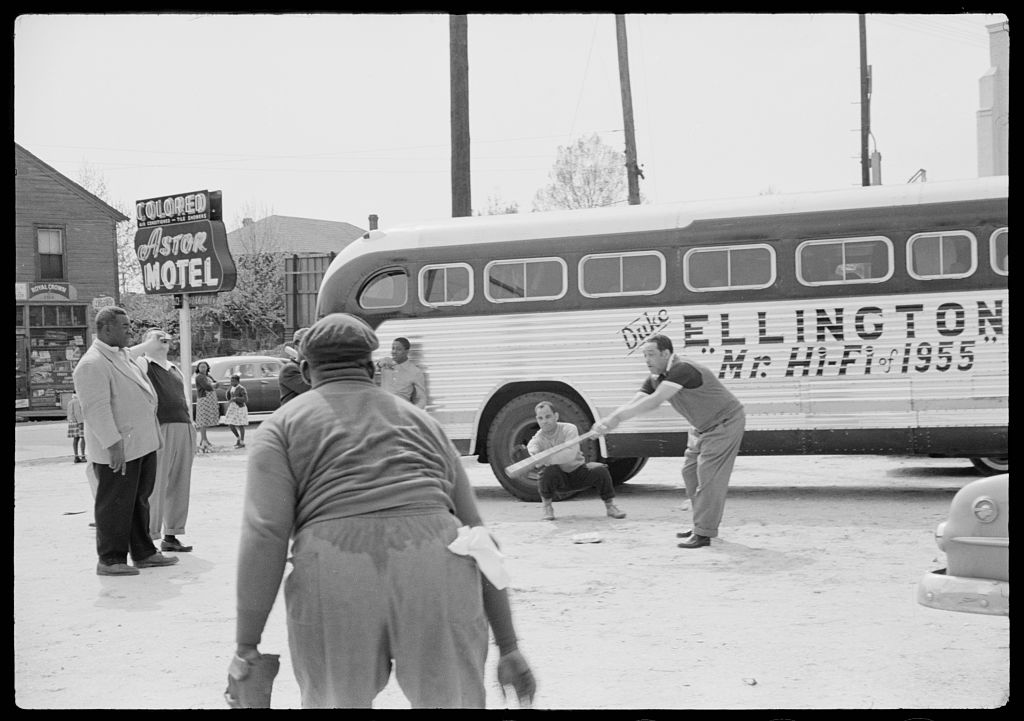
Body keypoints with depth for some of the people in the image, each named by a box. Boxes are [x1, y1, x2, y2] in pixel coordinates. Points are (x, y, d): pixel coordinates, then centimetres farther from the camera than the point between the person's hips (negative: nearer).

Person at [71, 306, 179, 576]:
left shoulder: (122, 356, 16)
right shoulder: (92, 364, -17)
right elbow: (96, 409, -23)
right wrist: (113, 443, -27)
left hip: (142, 444, 10)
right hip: (116, 450, -10)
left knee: (139, 500, 18)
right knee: (115, 503, -1)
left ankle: (143, 552, 28)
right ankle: (110, 560, 9)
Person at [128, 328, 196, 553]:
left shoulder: (176, 370, 24)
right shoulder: (142, 365, 3)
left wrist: (192, 434, 20)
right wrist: (148, 345, -9)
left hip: (183, 430, 7)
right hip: (159, 430, -7)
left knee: (179, 487, 8)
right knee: (154, 486, -6)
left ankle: (171, 536, 15)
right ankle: (147, 537, -2)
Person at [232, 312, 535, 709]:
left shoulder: (283, 425, 18)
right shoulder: (422, 422, 27)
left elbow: (264, 535, 1)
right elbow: (475, 535, 23)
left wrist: (246, 644, 4)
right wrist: (508, 647, 25)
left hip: (336, 583, -2)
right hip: (437, 578, 2)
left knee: (336, 702, 18)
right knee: (450, 701, 16)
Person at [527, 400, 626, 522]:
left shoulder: (569, 429, -15)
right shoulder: (536, 440, -11)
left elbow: (571, 454, -31)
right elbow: (538, 461, -30)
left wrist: (546, 458, -35)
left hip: (577, 471, 0)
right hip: (559, 478, 0)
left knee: (600, 470, -26)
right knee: (550, 471, -35)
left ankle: (610, 506, -3)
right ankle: (547, 508, -11)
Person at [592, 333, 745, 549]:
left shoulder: (682, 370, -31)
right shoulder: (655, 380, -1)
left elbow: (654, 401, -41)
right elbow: (633, 404, -10)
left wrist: (616, 418, -44)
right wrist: (607, 421, -29)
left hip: (725, 422, -10)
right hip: (704, 427, 10)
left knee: (708, 475, -12)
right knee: (690, 472, 12)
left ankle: (704, 533, -6)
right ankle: (704, 525, 22)